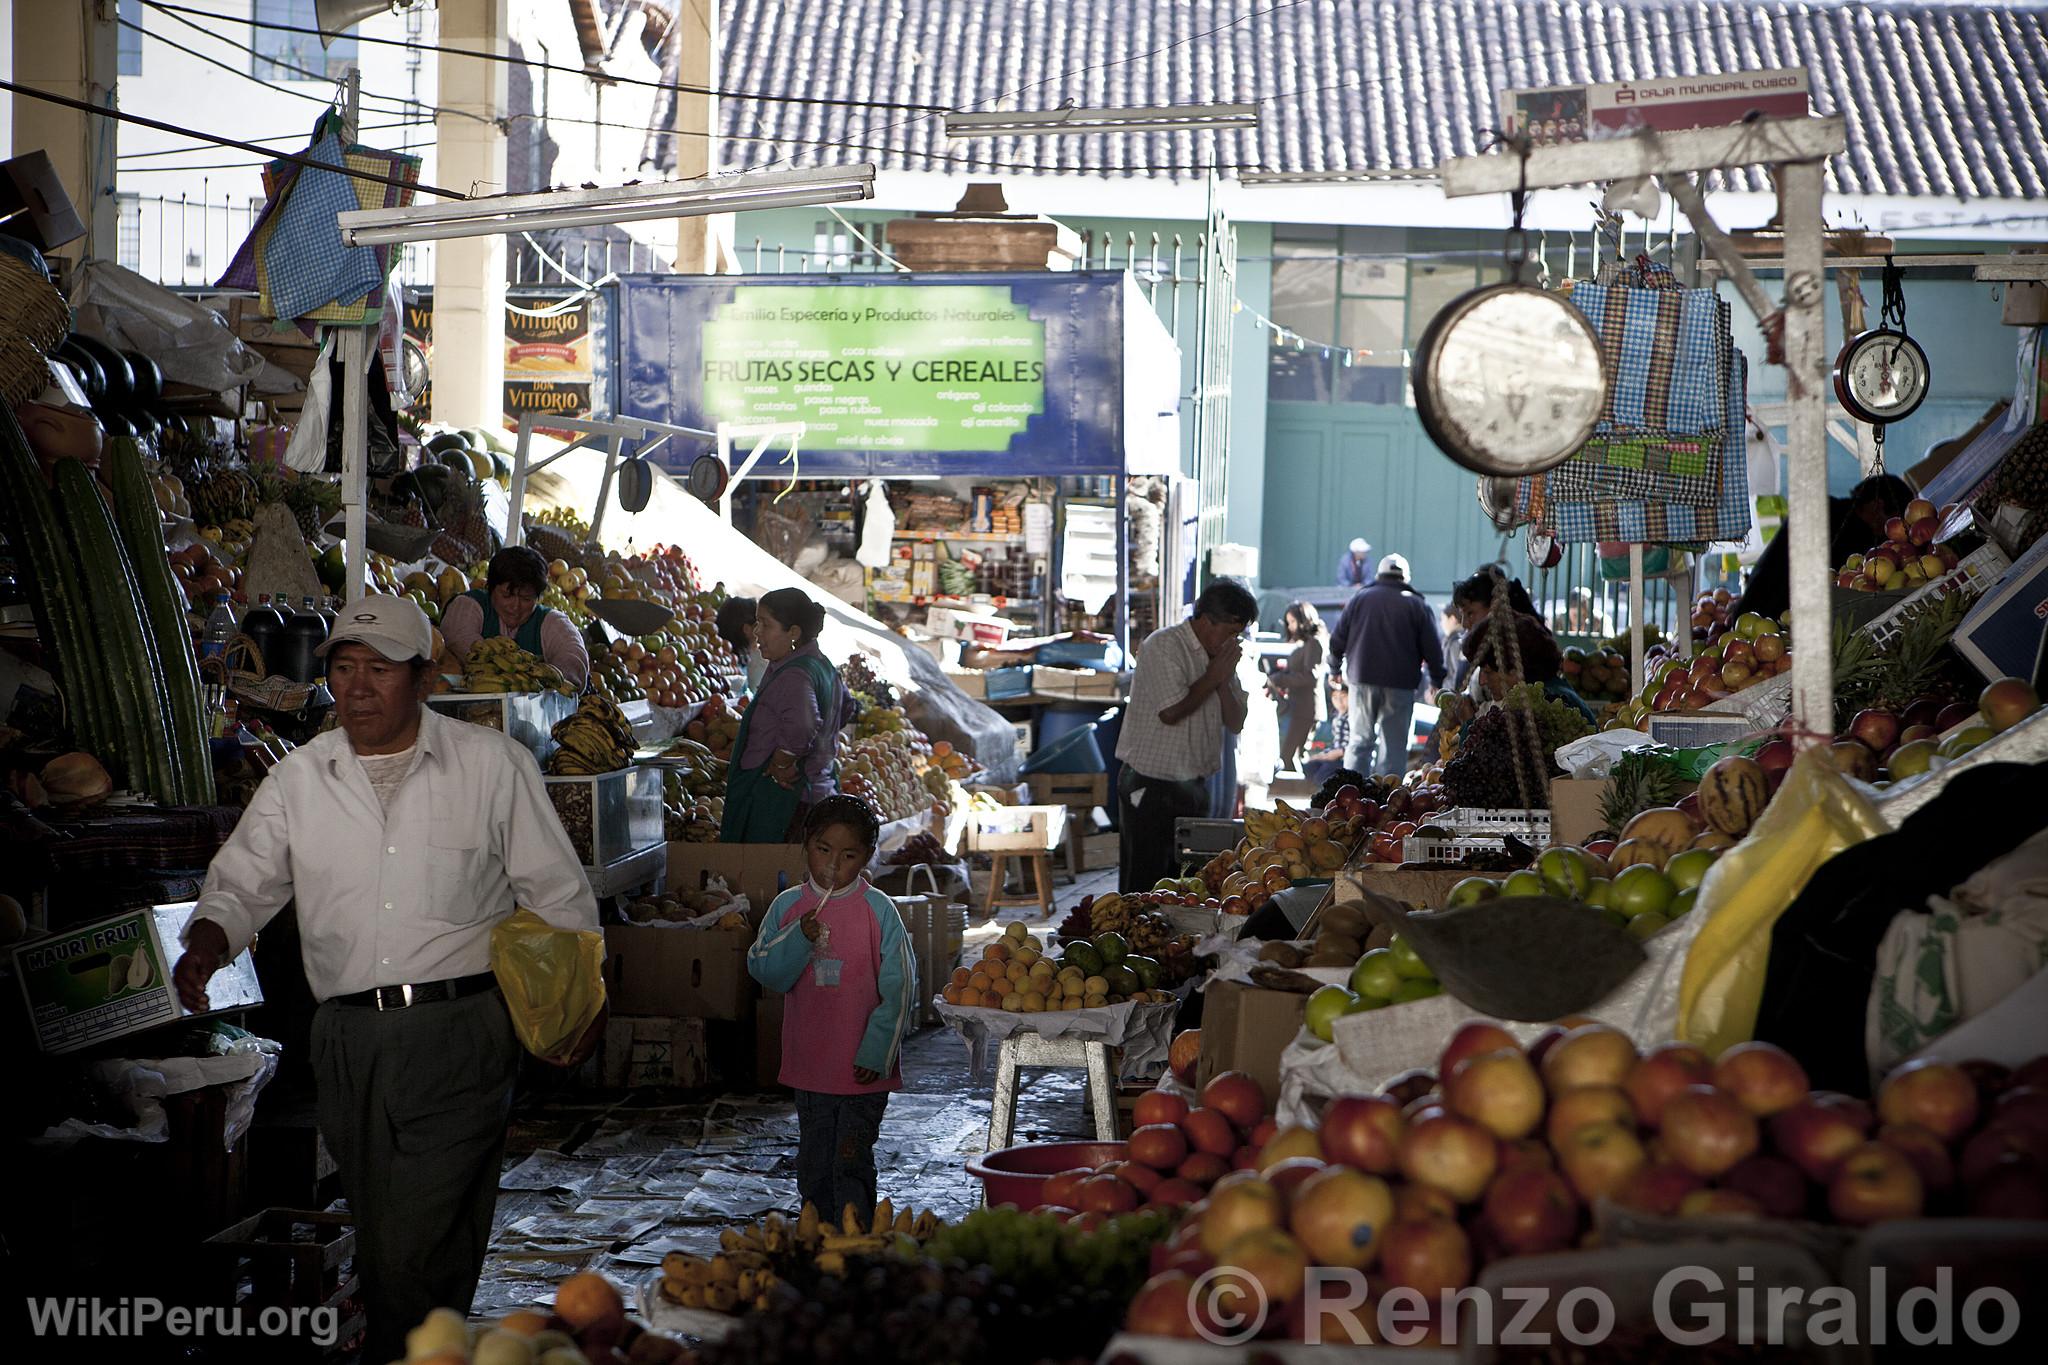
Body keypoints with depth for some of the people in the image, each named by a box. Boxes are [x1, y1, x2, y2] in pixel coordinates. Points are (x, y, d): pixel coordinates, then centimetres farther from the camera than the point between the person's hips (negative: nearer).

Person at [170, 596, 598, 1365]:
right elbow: (243, 881, 11)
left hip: (459, 1034, -4)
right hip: (349, 1039, 4)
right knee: (381, 1249, 11)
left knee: (417, 1256, -12)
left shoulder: (492, 766, 2)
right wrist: (207, 940, -10)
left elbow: (557, 894, 7)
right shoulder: (299, 777, 9)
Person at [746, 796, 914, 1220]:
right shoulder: (787, 906, 3)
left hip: (863, 1070, -4)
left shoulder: (878, 910, -7)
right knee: (813, 1166, 14)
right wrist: (799, 939, -19)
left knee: (852, 1163, -3)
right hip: (809, 1064, 4)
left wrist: (875, 1053, -11)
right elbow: (762, 970, -3)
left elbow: (899, 987, -6)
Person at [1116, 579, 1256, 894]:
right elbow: (1170, 712, -22)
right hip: (1151, 788, -7)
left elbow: (1236, 723, 10)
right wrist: (1212, 677, -11)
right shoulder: (1162, 647, -12)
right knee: (1144, 889, -4)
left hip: (1195, 785, 7)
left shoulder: (1220, 655, 11)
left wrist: (1224, 681, -7)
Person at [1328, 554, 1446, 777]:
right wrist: (1437, 681, 10)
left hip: (1362, 678, 2)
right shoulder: (1417, 605, 3)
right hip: (1400, 684, -2)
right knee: (1394, 746, 3)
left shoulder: (1359, 599, 8)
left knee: (1360, 741, 8)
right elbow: (1432, 648, -1)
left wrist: (1335, 670, 22)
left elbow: (1337, 640, 9)